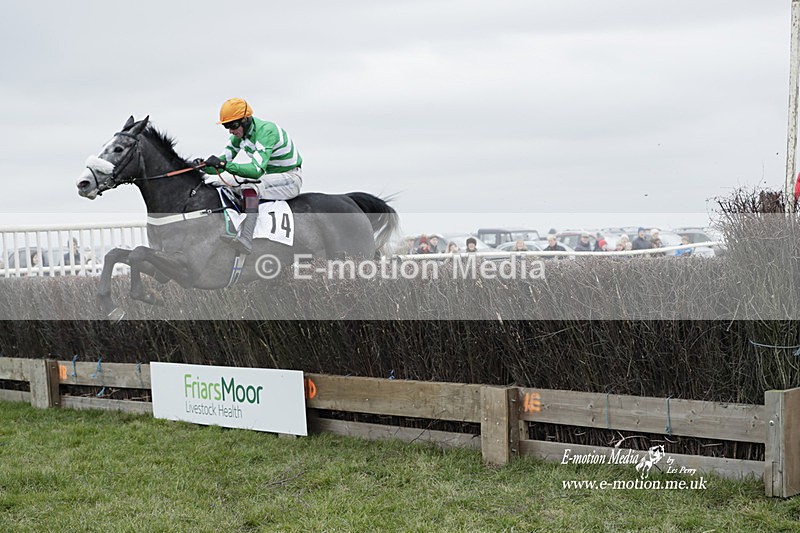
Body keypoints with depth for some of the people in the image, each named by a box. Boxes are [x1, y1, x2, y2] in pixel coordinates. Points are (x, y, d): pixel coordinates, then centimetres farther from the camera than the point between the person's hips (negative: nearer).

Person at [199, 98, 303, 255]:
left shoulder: (266, 130, -27)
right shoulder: (239, 134, -2)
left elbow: (257, 170, -37)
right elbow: (223, 162, 2)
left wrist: (224, 164, -43)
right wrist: (204, 165, -19)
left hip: (290, 178, -9)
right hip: (267, 176, 9)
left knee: (250, 186, -38)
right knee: (212, 180, -1)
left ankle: (245, 239, -48)